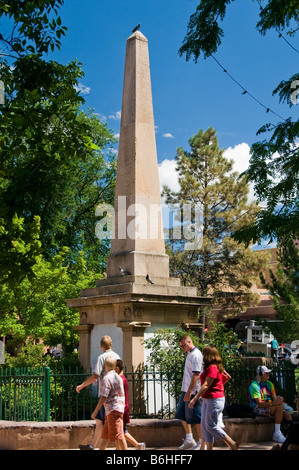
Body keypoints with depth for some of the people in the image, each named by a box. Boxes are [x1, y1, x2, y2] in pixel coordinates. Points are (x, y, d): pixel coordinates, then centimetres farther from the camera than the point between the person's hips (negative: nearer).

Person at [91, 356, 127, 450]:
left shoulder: (107, 378, -12)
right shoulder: (118, 377, 15)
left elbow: (103, 397, -16)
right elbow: (121, 395, 18)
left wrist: (95, 411, -11)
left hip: (113, 410, -9)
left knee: (118, 436, -7)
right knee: (105, 435, 15)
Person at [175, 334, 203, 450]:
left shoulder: (196, 355, -16)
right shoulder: (190, 354, 15)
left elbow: (196, 375, -22)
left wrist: (189, 392, -24)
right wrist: (186, 391, 19)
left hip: (193, 391, -10)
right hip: (186, 390, 10)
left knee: (196, 417, -2)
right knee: (182, 414, 14)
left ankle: (201, 443, 9)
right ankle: (189, 439, 23)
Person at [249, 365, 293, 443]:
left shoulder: (269, 384, 13)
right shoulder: (254, 385, -11)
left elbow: (274, 397, 6)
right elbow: (259, 403, -19)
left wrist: (278, 400, -18)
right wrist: (273, 403, -33)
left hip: (269, 407, 7)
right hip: (258, 409, -7)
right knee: (280, 407, -28)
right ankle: (277, 434, -29)